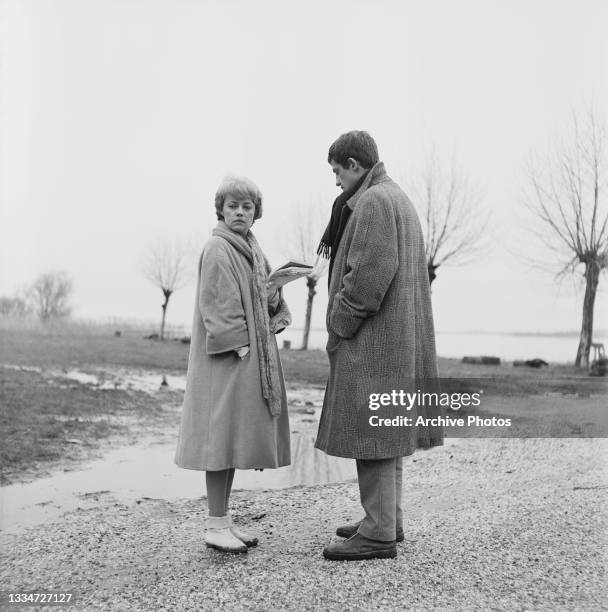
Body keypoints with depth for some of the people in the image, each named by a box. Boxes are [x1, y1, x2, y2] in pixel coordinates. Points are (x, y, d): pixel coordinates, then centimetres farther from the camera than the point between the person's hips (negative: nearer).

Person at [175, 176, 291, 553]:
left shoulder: (252, 250, 17)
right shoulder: (217, 250, -9)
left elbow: (267, 302, 19)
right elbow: (217, 306, -16)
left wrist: (274, 290, -2)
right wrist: (239, 348, -20)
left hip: (253, 356, 9)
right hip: (226, 357, -8)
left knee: (235, 436, 11)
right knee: (222, 435, -4)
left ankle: (224, 519, 20)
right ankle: (216, 526, 5)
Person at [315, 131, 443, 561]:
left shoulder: (373, 203, -14)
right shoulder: (399, 198, 19)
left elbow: (368, 276, -22)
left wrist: (338, 327, -12)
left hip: (373, 337, -11)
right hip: (397, 336, 11)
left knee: (370, 431, -5)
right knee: (387, 430, 15)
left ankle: (379, 533, 2)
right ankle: (387, 518, 25)